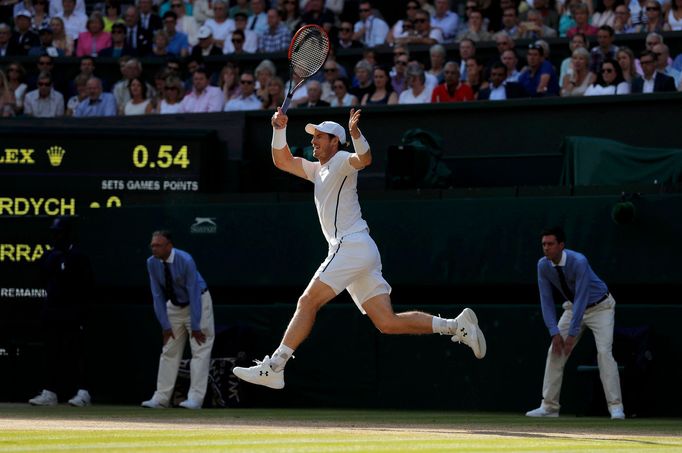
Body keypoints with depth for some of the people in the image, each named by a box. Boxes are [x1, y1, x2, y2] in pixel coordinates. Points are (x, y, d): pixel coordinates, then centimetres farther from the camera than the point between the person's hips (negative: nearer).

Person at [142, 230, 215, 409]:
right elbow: (157, 295, -7)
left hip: (198, 302, -5)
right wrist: (165, 325, -10)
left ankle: (195, 398, -14)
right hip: (174, 306, 5)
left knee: (200, 350, -11)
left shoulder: (185, 261, -29)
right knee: (169, 351, 4)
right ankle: (161, 398, 6)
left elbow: (194, 294, -27)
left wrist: (195, 327, -26)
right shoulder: (152, 263, -14)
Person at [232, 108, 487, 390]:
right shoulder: (319, 170, 27)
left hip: (352, 246, -9)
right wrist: (280, 130, 12)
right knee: (387, 322, 0)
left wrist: (356, 134, -44)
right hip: (362, 252, 9)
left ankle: (273, 368, -13)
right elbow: (283, 161, 28)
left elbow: (364, 160, -24)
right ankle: (456, 326, -5)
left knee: (307, 303, -11)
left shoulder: (341, 161, -2)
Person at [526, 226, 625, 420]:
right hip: (573, 307, 6)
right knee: (555, 351, -2)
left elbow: (582, 298, -34)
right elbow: (546, 300, -10)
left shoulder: (578, 262, -34)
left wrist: (572, 334, -35)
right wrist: (554, 332, -19)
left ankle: (615, 407, -21)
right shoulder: (543, 265, -16)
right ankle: (549, 406, 4)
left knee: (604, 352, -20)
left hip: (600, 307, -6)